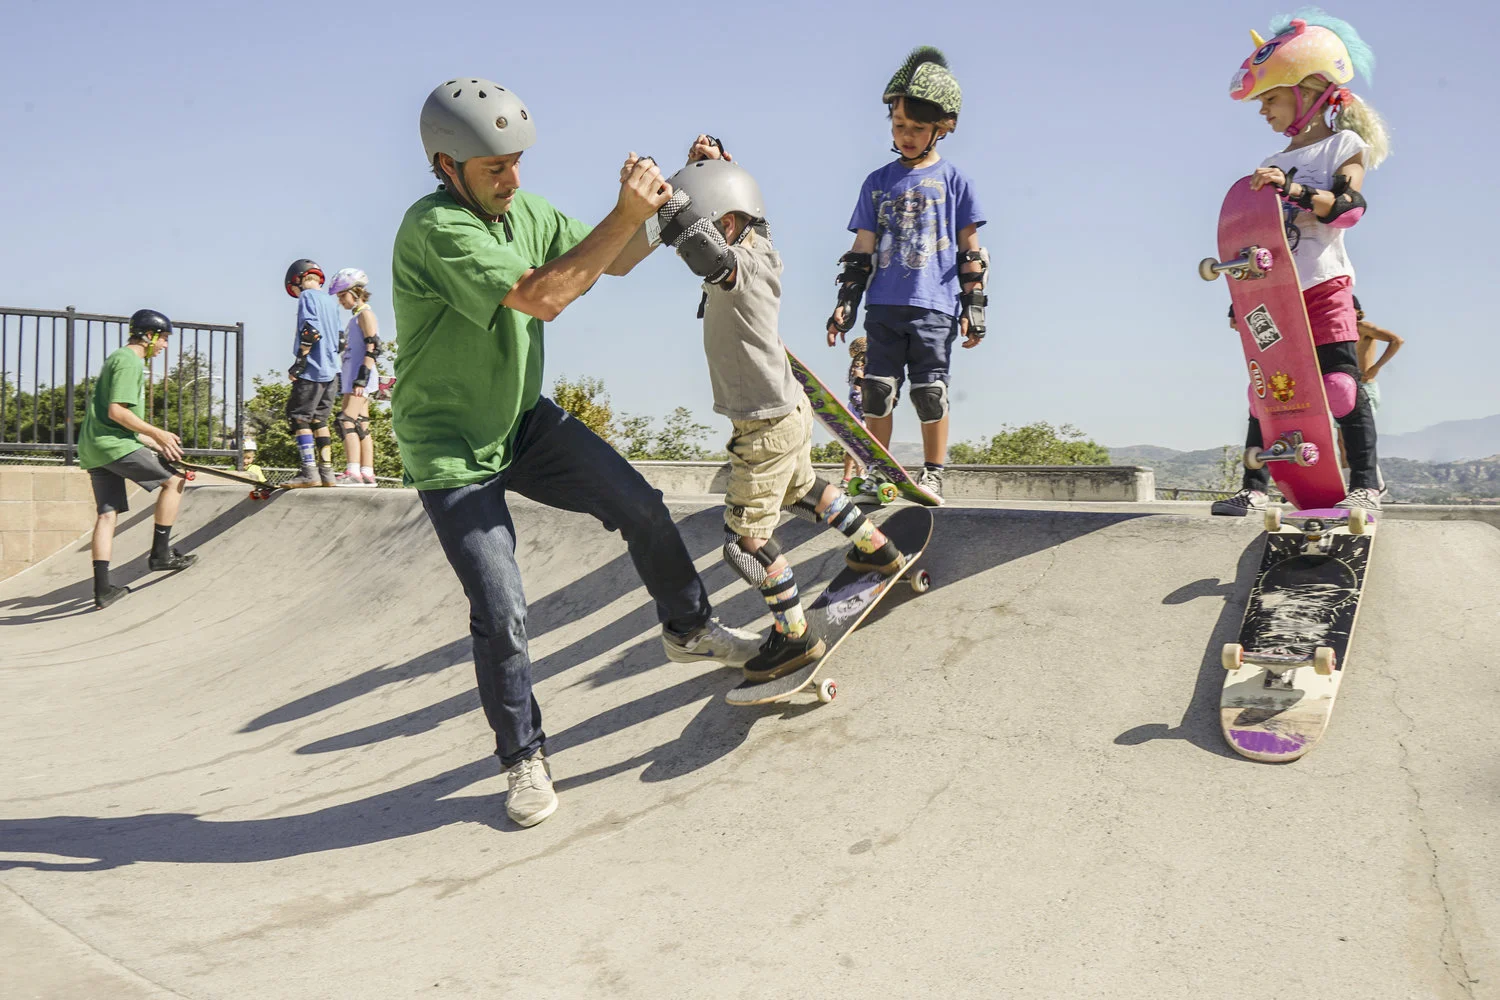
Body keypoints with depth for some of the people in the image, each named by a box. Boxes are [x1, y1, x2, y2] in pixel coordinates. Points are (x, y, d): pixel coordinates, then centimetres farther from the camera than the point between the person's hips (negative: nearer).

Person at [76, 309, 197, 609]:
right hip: (113, 444, -10)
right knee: (174, 480, -3)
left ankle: (102, 588, 4)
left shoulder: (117, 358, 24)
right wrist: (157, 433, -14)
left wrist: (154, 442, 23)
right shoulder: (129, 361, -9)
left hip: (93, 449, 10)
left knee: (108, 513, 7)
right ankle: (160, 553, -2)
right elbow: (117, 411, -19)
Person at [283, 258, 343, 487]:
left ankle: (309, 472, -12)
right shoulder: (330, 300, 18)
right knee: (319, 419, 12)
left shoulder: (307, 296, -6)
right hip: (330, 370, 8)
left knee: (299, 417, -5)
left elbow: (310, 331, -18)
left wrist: (299, 362, -15)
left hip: (312, 371, -8)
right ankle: (326, 472, 10)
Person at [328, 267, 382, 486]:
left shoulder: (365, 314, -5)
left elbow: (372, 348, -15)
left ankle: (352, 472, -23)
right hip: (354, 378, 10)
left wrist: (362, 377, -22)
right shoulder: (357, 317, 23)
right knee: (361, 425, 6)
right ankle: (367, 473, 5)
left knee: (346, 421, -17)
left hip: (360, 377, -10)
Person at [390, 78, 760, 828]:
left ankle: (688, 628, 21)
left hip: (524, 421, 7)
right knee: (501, 615, -7)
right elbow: (543, 297, -34)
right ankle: (523, 759, 14)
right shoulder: (434, 228, -25)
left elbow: (614, 262, 8)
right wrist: (625, 214, -31)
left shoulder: (524, 212, -1)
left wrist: (655, 211, -10)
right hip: (451, 450, -6)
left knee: (640, 506, -4)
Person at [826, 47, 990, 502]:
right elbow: (862, 250, 13)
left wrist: (974, 305, 2)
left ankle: (933, 474, 12)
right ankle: (876, 473, 12)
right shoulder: (877, 182, 12)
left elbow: (970, 248, 6)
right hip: (884, 306, 3)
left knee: (930, 391, -1)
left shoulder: (952, 179, 5)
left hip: (935, 306, -2)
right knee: (878, 390, 2)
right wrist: (846, 301, 7)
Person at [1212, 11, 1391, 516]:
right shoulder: (1273, 165, 18)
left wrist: (1294, 189, -27)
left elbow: (1347, 206, -14)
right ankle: (1254, 488, 7)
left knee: (1340, 383, -12)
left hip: (1324, 284, -5)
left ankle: (1365, 485, -4)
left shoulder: (1345, 145, 3)